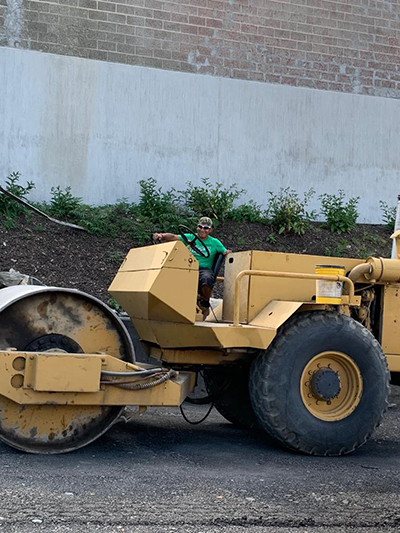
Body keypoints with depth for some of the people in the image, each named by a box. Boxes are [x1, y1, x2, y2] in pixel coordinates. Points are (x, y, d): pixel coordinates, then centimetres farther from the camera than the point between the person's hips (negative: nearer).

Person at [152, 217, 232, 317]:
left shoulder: (214, 242, 15)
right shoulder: (190, 238, 15)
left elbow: (225, 252, 16)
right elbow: (173, 237, 5)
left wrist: (227, 253, -8)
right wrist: (161, 236, -13)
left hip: (205, 269, -1)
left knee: (206, 279, -40)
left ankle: (205, 303, -7)